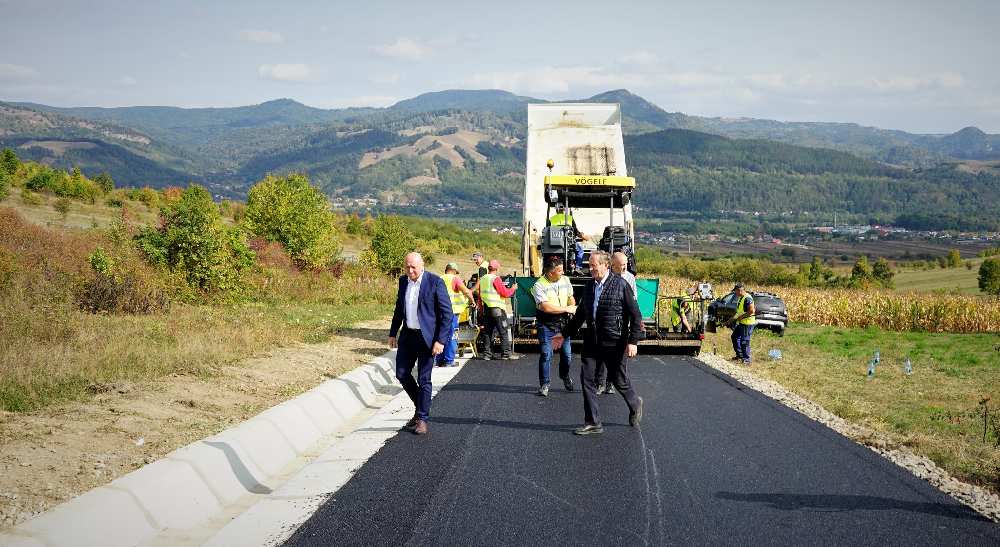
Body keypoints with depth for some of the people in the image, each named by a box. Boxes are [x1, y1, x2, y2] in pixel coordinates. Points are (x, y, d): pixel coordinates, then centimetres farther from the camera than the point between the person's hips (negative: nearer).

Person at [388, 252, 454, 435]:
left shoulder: (435, 282, -13)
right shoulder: (403, 281, 6)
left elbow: (446, 313, -12)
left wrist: (440, 340, -16)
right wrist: (393, 333, 17)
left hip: (427, 337, -6)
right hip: (408, 335, 6)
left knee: (424, 379, 0)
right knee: (402, 374, 5)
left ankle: (422, 418, 11)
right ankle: (421, 406, 26)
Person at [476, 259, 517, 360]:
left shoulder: (482, 279, 11)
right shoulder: (496, 279, -13)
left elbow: (480, 296, 17)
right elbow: (505, 293, -15)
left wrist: (481, 309, 23)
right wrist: (512, 289, 4)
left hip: (486, 309, 7)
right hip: (497, 309, -7)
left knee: (487, 332, 10)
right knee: (504, 332, -1)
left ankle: (487, 354, 8)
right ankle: (506, 354, -3)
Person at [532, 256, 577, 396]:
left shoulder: (565, 280, 5)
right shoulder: (539, 285, -14)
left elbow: (571, 298, 18)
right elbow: (546, 307, -22)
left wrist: (573, 308, -6)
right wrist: (567, 309, -17)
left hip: (563, 322, 5)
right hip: (546, 324, -5)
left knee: (567, 354, 6)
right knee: (546, 354, -6)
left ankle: (565, 375, 34)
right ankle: (544, 384, 7)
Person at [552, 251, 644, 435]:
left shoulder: (620, 285, -9)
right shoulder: (589, 286, 8)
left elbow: (635, 315, -8)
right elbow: (580, 314, 19)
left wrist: (633, 341, -14)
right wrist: (565, 334, 18)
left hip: (614, 342, -5)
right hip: (592, 340, 5)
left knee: (618, 379, 6)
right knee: (586, 378, -3)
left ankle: (635, 404, 36)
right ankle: (593, 423, 4)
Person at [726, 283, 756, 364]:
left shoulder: (747, 298, -19)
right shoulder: (740, 298, 14)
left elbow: (751, 310, -27)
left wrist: (741, 317, -21)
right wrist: (733, 318, 16)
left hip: (747, 323, -11)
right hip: (741, 323, 11)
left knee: (744, 341, -7)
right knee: (735, 337, 18)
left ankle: (746, 359, 1)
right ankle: (739, 355, 28)